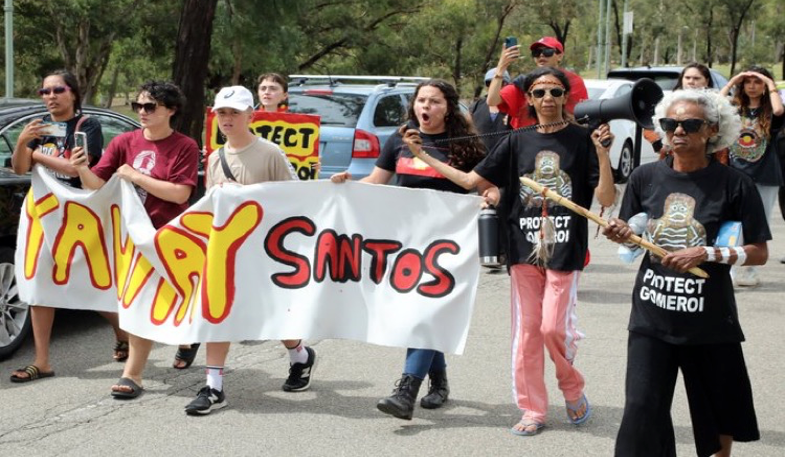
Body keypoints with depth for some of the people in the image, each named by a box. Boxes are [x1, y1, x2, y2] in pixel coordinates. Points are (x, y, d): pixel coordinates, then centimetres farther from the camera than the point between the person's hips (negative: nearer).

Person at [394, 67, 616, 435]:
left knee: (554, 326, -8)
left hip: (565, 249, -3)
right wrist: (422, 155, 5)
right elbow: (472, 180, 7)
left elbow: (606, 199, -8)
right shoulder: (517, 142, 6)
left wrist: (603, 153, -22)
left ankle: (573, 389, 21)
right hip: (524, 249, 3)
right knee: (526, 331, 5)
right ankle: (532, 410, 16)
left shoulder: (582, 140, -3)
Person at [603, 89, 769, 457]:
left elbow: (758, 253, -6)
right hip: (651, 316, 2)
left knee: (721, 406, 16)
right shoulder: (646, 178, 1)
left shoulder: (734, 184, -9)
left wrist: (706, 254, -19)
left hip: (709, 318, -1)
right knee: (641, 408, -6)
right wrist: (622, 234, -10)